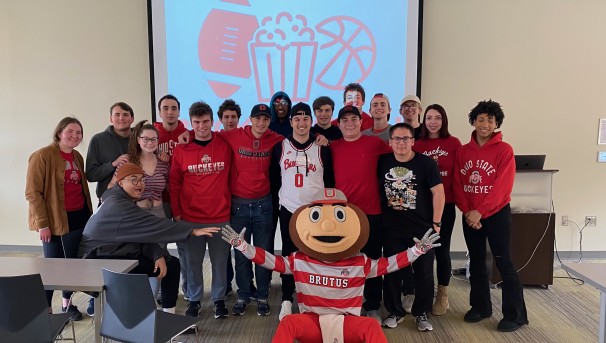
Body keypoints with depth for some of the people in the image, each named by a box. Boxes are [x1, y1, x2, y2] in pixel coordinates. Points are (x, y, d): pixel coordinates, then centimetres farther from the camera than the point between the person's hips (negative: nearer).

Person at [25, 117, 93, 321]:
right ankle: (45, 308, 17)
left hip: (78, 217, 6)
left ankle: (67, 303, 27)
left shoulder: (77, 157, 9)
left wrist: (89, 215, 15)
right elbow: (32, 193, -14)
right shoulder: (43, 156, -12)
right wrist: (42, 223, -17)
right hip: (54, 219, -6)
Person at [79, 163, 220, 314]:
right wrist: (193, 231, -31)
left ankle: (168, 313, 8)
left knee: (171, 263, 2)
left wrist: (159, 255, -16)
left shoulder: (128, 202, 9)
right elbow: (153, 225, -30)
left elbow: (145, 233, 2)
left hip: (124, 256, 10)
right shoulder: (117, 205, -22)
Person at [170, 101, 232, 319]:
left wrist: (229, 205, 4)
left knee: (220, 261, 10)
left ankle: (219, 299, 27)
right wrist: (176, 213, 2)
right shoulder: (181, 150, -1)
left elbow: (230, 178, 6)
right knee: (193, 262, 11)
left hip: (220, 217, 0)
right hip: (190, 218, 0)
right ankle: (194, 300, 28)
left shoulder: (224, 147, -1)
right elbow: (174, 184, 4)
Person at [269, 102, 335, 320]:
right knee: (288, 255, 6)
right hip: (288, 210, 1)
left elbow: (330, 180, 5)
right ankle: (287, 300, 17)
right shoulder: (280, 147, 2)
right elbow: (273, 177, 9)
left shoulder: (322, 149, 1)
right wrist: (282, 195, 8)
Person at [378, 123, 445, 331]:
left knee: (424, 272, 7)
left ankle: (421, 313, 25)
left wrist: (436, 222, -9)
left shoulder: (426, 163, -9)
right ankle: (395, 312, 26)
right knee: (391, 271, 9)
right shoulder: (383, 162, -1)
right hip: (391, 229, 2)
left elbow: (438, 192, -8)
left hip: (422, 228, -2)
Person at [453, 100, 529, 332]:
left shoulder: (504, 150, -8)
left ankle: (515, 315, 9)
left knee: (503, 262, -2)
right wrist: (467, 212, -9)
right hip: (470, 216, 4)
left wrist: (480, 211, -18)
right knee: (476, 262, 12)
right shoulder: (462, 151, 4)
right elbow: (457, 185, 3)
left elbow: (502, 186, -15)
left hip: (497, 213, -4)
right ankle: (480, 307, 25)